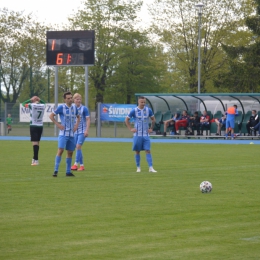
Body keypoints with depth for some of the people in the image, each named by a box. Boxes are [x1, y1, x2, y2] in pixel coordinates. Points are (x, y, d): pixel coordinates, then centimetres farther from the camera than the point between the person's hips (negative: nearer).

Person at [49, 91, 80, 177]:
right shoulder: (61, 107, -6)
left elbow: (78, 117, 25)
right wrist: (57, 124, -10)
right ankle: (56, 171, -15)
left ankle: (68, 172, 15)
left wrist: (76, 125, 9)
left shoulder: (74, 107, 8)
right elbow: (51, 116, -3)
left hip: (71, 134, 5)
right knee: (60, 150, -17)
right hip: (63, 133, -5)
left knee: (70, 152, 7)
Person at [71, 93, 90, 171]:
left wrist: (87, 130, -14)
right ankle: (81, 165, 11)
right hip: (75, 132, 5)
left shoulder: (84, 108, -4)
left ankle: (76, 164, -17)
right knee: (77, 148, 5)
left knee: (78, 147, -15)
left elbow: (88, 120, -5)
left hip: (82, 132, -5)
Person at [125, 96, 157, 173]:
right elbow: (126, 120, 6)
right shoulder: (134, 111, -3)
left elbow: (153, 119, 17)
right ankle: (138, 167, 14)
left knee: (148, 151, -6)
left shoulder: (148, 110, 3)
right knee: (137, 151, 4)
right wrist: (130, 129, -2)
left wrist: (151, 128, 8)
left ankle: (151, 168, -10)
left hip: (146, 135, 1)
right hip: (137, 135, -1)